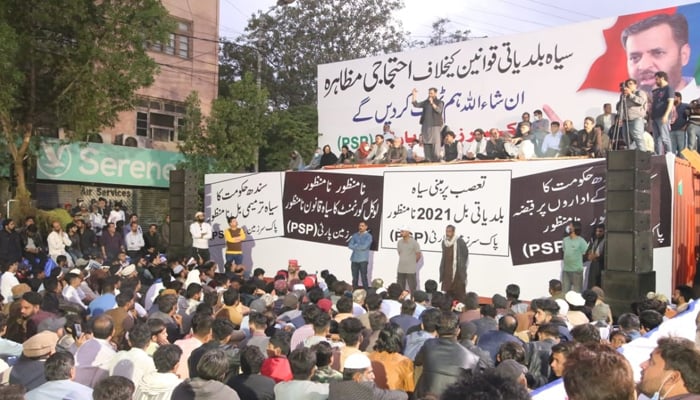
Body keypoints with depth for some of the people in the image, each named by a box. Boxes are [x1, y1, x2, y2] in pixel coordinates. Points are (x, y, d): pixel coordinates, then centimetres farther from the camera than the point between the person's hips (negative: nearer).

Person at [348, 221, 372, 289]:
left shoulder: (368, 236, -1)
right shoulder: (355, 235, 12)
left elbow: (364, 246, -14)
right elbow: (350, 245, 2)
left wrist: (355, 246, -2)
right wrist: (359, 247, -9)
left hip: (363, 260, -4)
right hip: (354, 259, 4)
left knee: (364, 277, -6)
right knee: (354, 277, 9)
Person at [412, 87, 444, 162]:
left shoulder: (439, 102, 3)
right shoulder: (426, 102, 15)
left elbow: (439, 110, -14)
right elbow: (416, 104, 10)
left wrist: (432, 103, -21)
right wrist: (414, 95, 0)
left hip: (435, 125, -5)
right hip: (426, 125, 5)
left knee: (435, 142, -8)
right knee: (426, 142, 3)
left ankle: (436, 158, -8)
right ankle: (428, 159, 8)